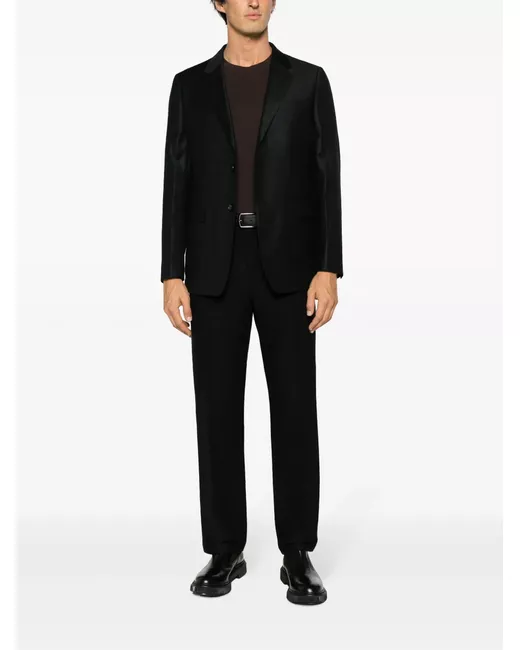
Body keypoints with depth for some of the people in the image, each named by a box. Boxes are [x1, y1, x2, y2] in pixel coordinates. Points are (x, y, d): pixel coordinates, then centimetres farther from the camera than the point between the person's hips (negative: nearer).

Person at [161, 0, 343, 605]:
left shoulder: (307, 80, 7)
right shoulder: (190, 85, 10)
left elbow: (327, 180, 1)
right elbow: (177, 184, 6)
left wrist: (329, 269, -9)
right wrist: (172, 275, -2)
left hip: (287, 266, -1)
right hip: (215, 267, 1)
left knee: (295, 410, -1)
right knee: (218, 411, 3)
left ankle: (298, 555, 11)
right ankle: (225, 551, 16)